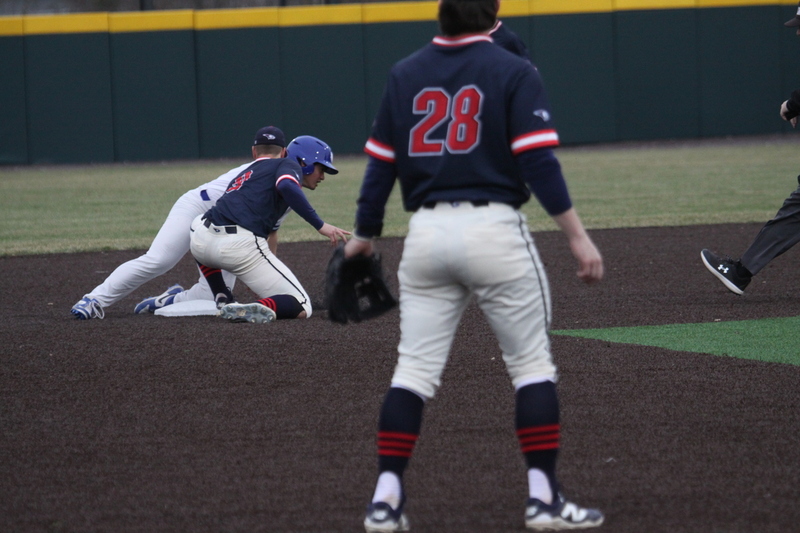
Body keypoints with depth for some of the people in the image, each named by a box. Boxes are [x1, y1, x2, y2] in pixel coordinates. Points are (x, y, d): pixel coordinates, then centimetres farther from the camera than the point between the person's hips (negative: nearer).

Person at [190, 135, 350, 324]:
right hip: (241, 246, -7)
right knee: (302, 308, 3)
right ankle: (259, 308, -26)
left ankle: (223, 299, 28)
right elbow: (286, 186, -15)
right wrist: (320, 225, -16)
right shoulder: (290, 166, 11)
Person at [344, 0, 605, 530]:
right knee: (532, 364, 6)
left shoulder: (405, 75, 9)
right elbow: (539, 162, -11)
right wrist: (578, 237, -11)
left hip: (426, 232, 4)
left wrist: (365, 236, 21)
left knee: (414, 369, 7)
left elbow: (381, 162, 10)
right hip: (494, 229, -4)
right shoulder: (513, 72, -3)